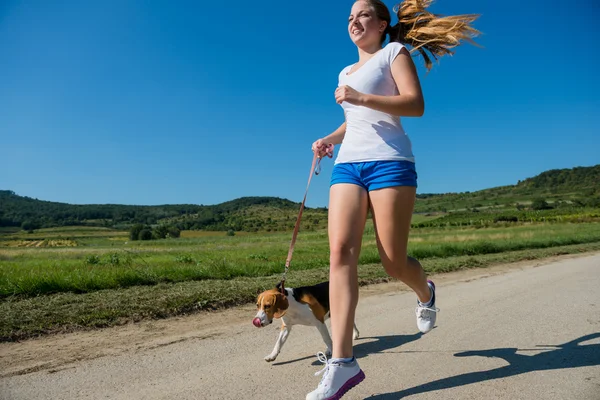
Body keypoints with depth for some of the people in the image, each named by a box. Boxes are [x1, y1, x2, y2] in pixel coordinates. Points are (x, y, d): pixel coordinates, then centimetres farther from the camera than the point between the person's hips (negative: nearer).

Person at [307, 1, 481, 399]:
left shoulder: (394, 52, 9)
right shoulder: (346, 72, 28)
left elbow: (416, 104, -5)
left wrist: (362, 97, -15)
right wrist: (329, 139, 16)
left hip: (389, 161, -5)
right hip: (347, 164, 6)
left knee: (394, 262, -6)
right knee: (341, 252, -15)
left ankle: (426, 292, 32)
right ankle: (342, 362, -17)